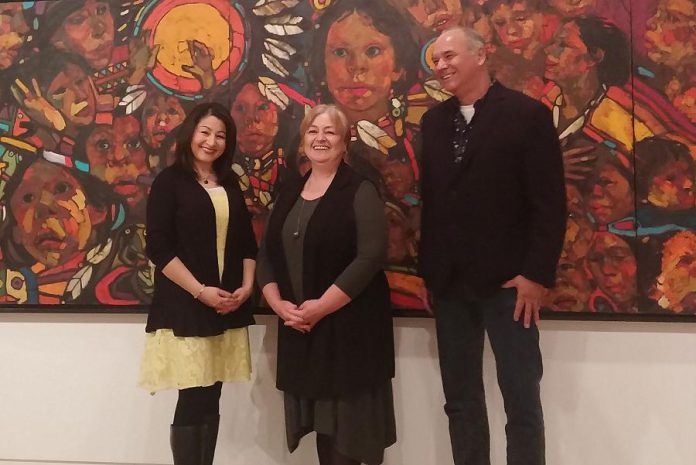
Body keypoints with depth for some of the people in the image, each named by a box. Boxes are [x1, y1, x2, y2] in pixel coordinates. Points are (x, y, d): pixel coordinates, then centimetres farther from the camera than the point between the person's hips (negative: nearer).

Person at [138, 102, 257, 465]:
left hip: (228, 309, 5)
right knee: (192, 400, -3)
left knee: (211, 400, 10)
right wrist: (200, 291, -15)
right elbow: (158, 248, -10)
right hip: (184, 309, -5)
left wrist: (246, 286, -1)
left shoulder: (230, 184, 13)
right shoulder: (169, 182, -3)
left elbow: (247, 242, 14)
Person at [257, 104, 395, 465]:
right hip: (298, 325, 5)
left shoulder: (360, 191, -6)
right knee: (321, 419, 12)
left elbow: (371, 256, -17)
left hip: (349, 323, -5)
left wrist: (322, 306, -18)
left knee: (348, 418, 3)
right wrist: (278, 304, -6)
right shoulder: (289, 193, 12)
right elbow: (267, 254, 10)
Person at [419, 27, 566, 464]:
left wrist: (537, 274, -14)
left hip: (508, 280, -4)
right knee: (460, 400, 12)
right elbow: (431, 201, 11)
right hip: (449, 283, 5)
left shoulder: (528, 113, -5)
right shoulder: (434, 121, 10)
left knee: (522, 399, 5)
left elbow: (550, 203, -8)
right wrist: (428, 272, 8)